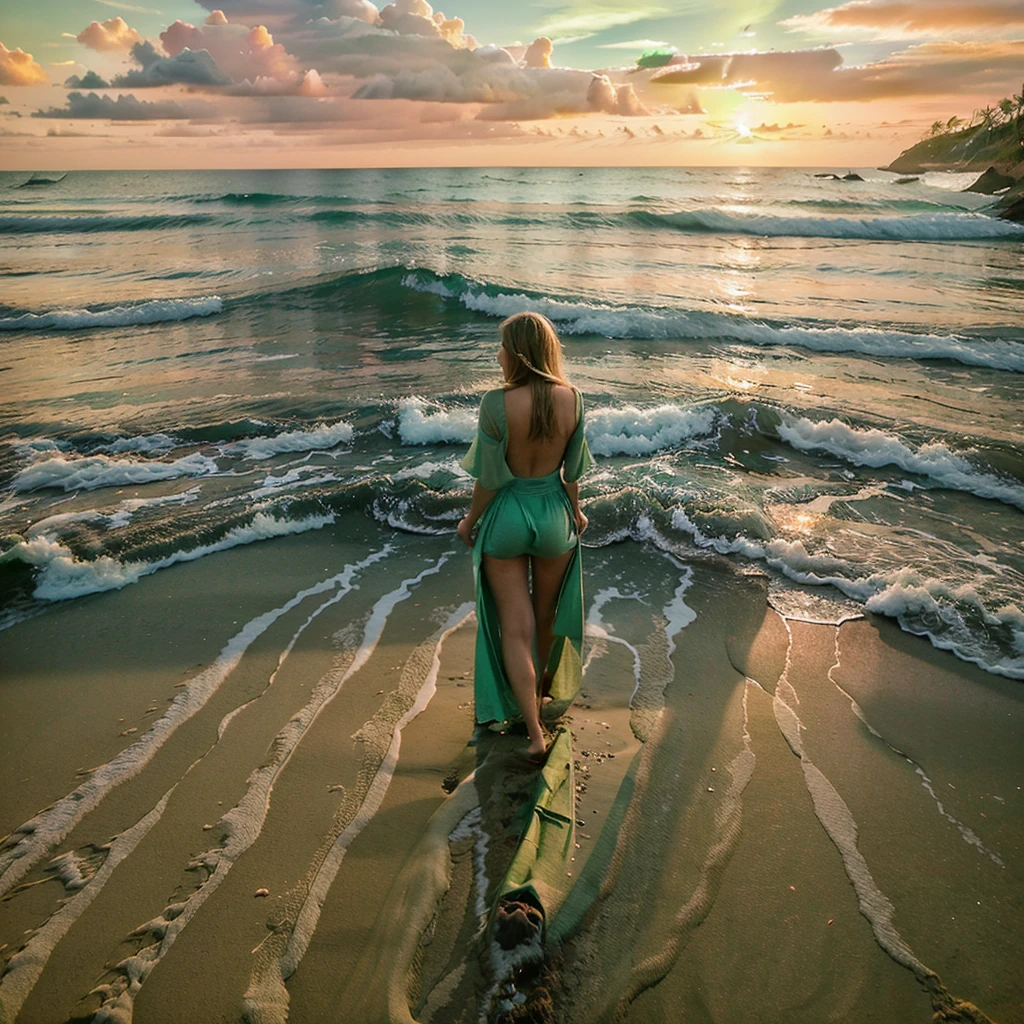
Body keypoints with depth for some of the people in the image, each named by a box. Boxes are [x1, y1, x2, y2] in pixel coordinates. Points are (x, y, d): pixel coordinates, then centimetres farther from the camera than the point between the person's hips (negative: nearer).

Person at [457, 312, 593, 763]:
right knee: (547, 612, 26)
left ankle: (535, 735, 5)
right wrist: (575, 511, 15)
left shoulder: (497, 403, -22)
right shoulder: (571, 398, -11)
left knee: (516, 628, 6)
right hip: (553, 511, 3)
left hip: (506, 516, -3)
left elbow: (490, 477, -15)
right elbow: (573, 469, -2)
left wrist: (471, 519, 3)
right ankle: (547, 684, 51)